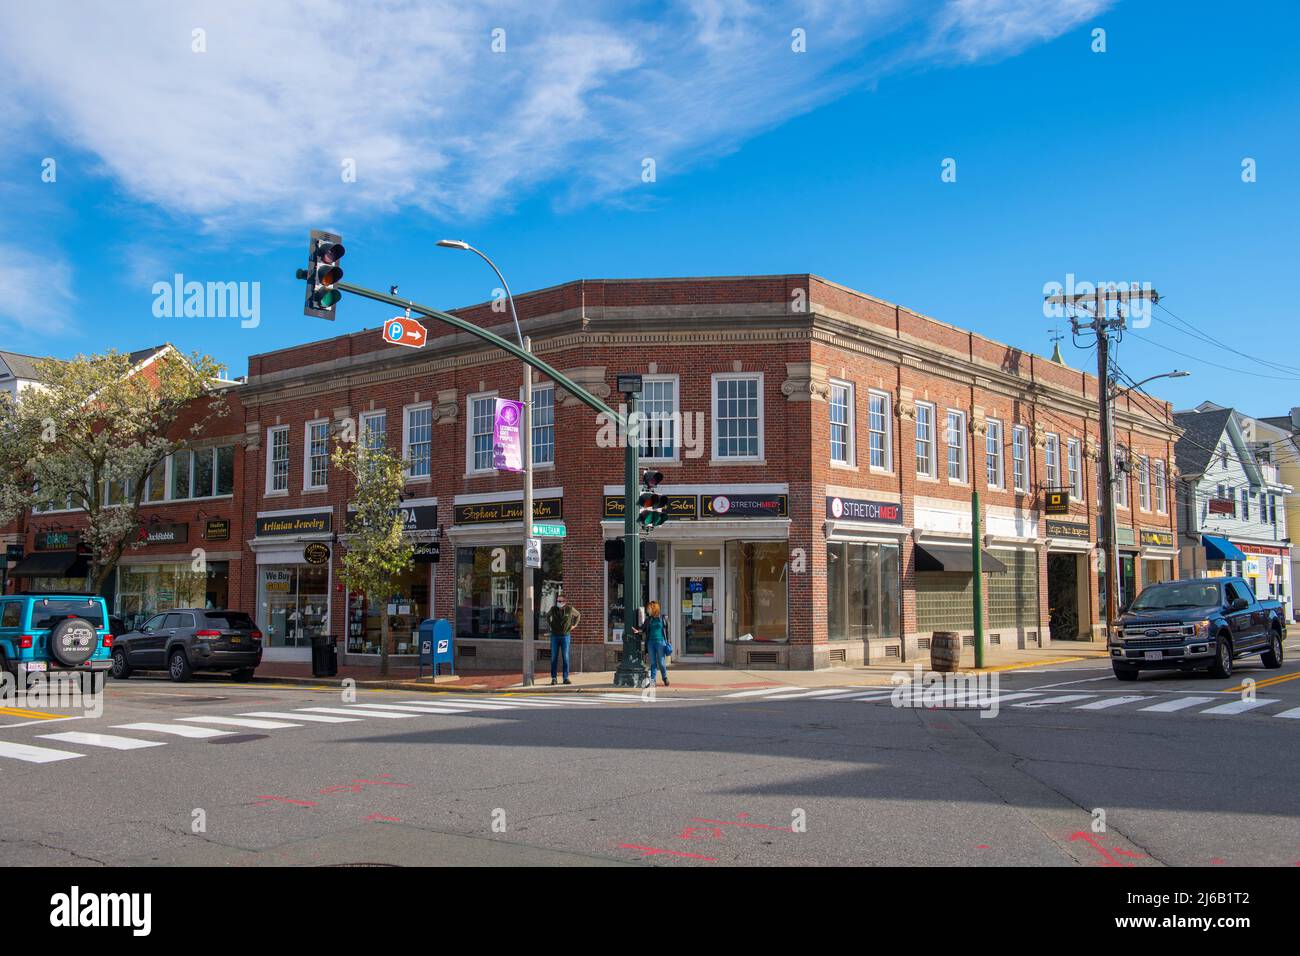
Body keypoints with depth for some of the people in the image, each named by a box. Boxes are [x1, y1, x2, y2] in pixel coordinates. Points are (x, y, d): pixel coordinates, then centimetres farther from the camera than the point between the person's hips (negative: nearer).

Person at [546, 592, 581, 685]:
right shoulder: (553, 609, 0)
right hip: (554, 636, 1)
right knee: (554, 657, 1)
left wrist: (574, 625, 9)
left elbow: (578, 615, 17)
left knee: (566, 657, -2)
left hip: (565, 636, -1)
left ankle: (566, 678, 3)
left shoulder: (570, 609, -3)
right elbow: (548, 615, 22)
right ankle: (553, 678, 4)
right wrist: (549, 625, 12)